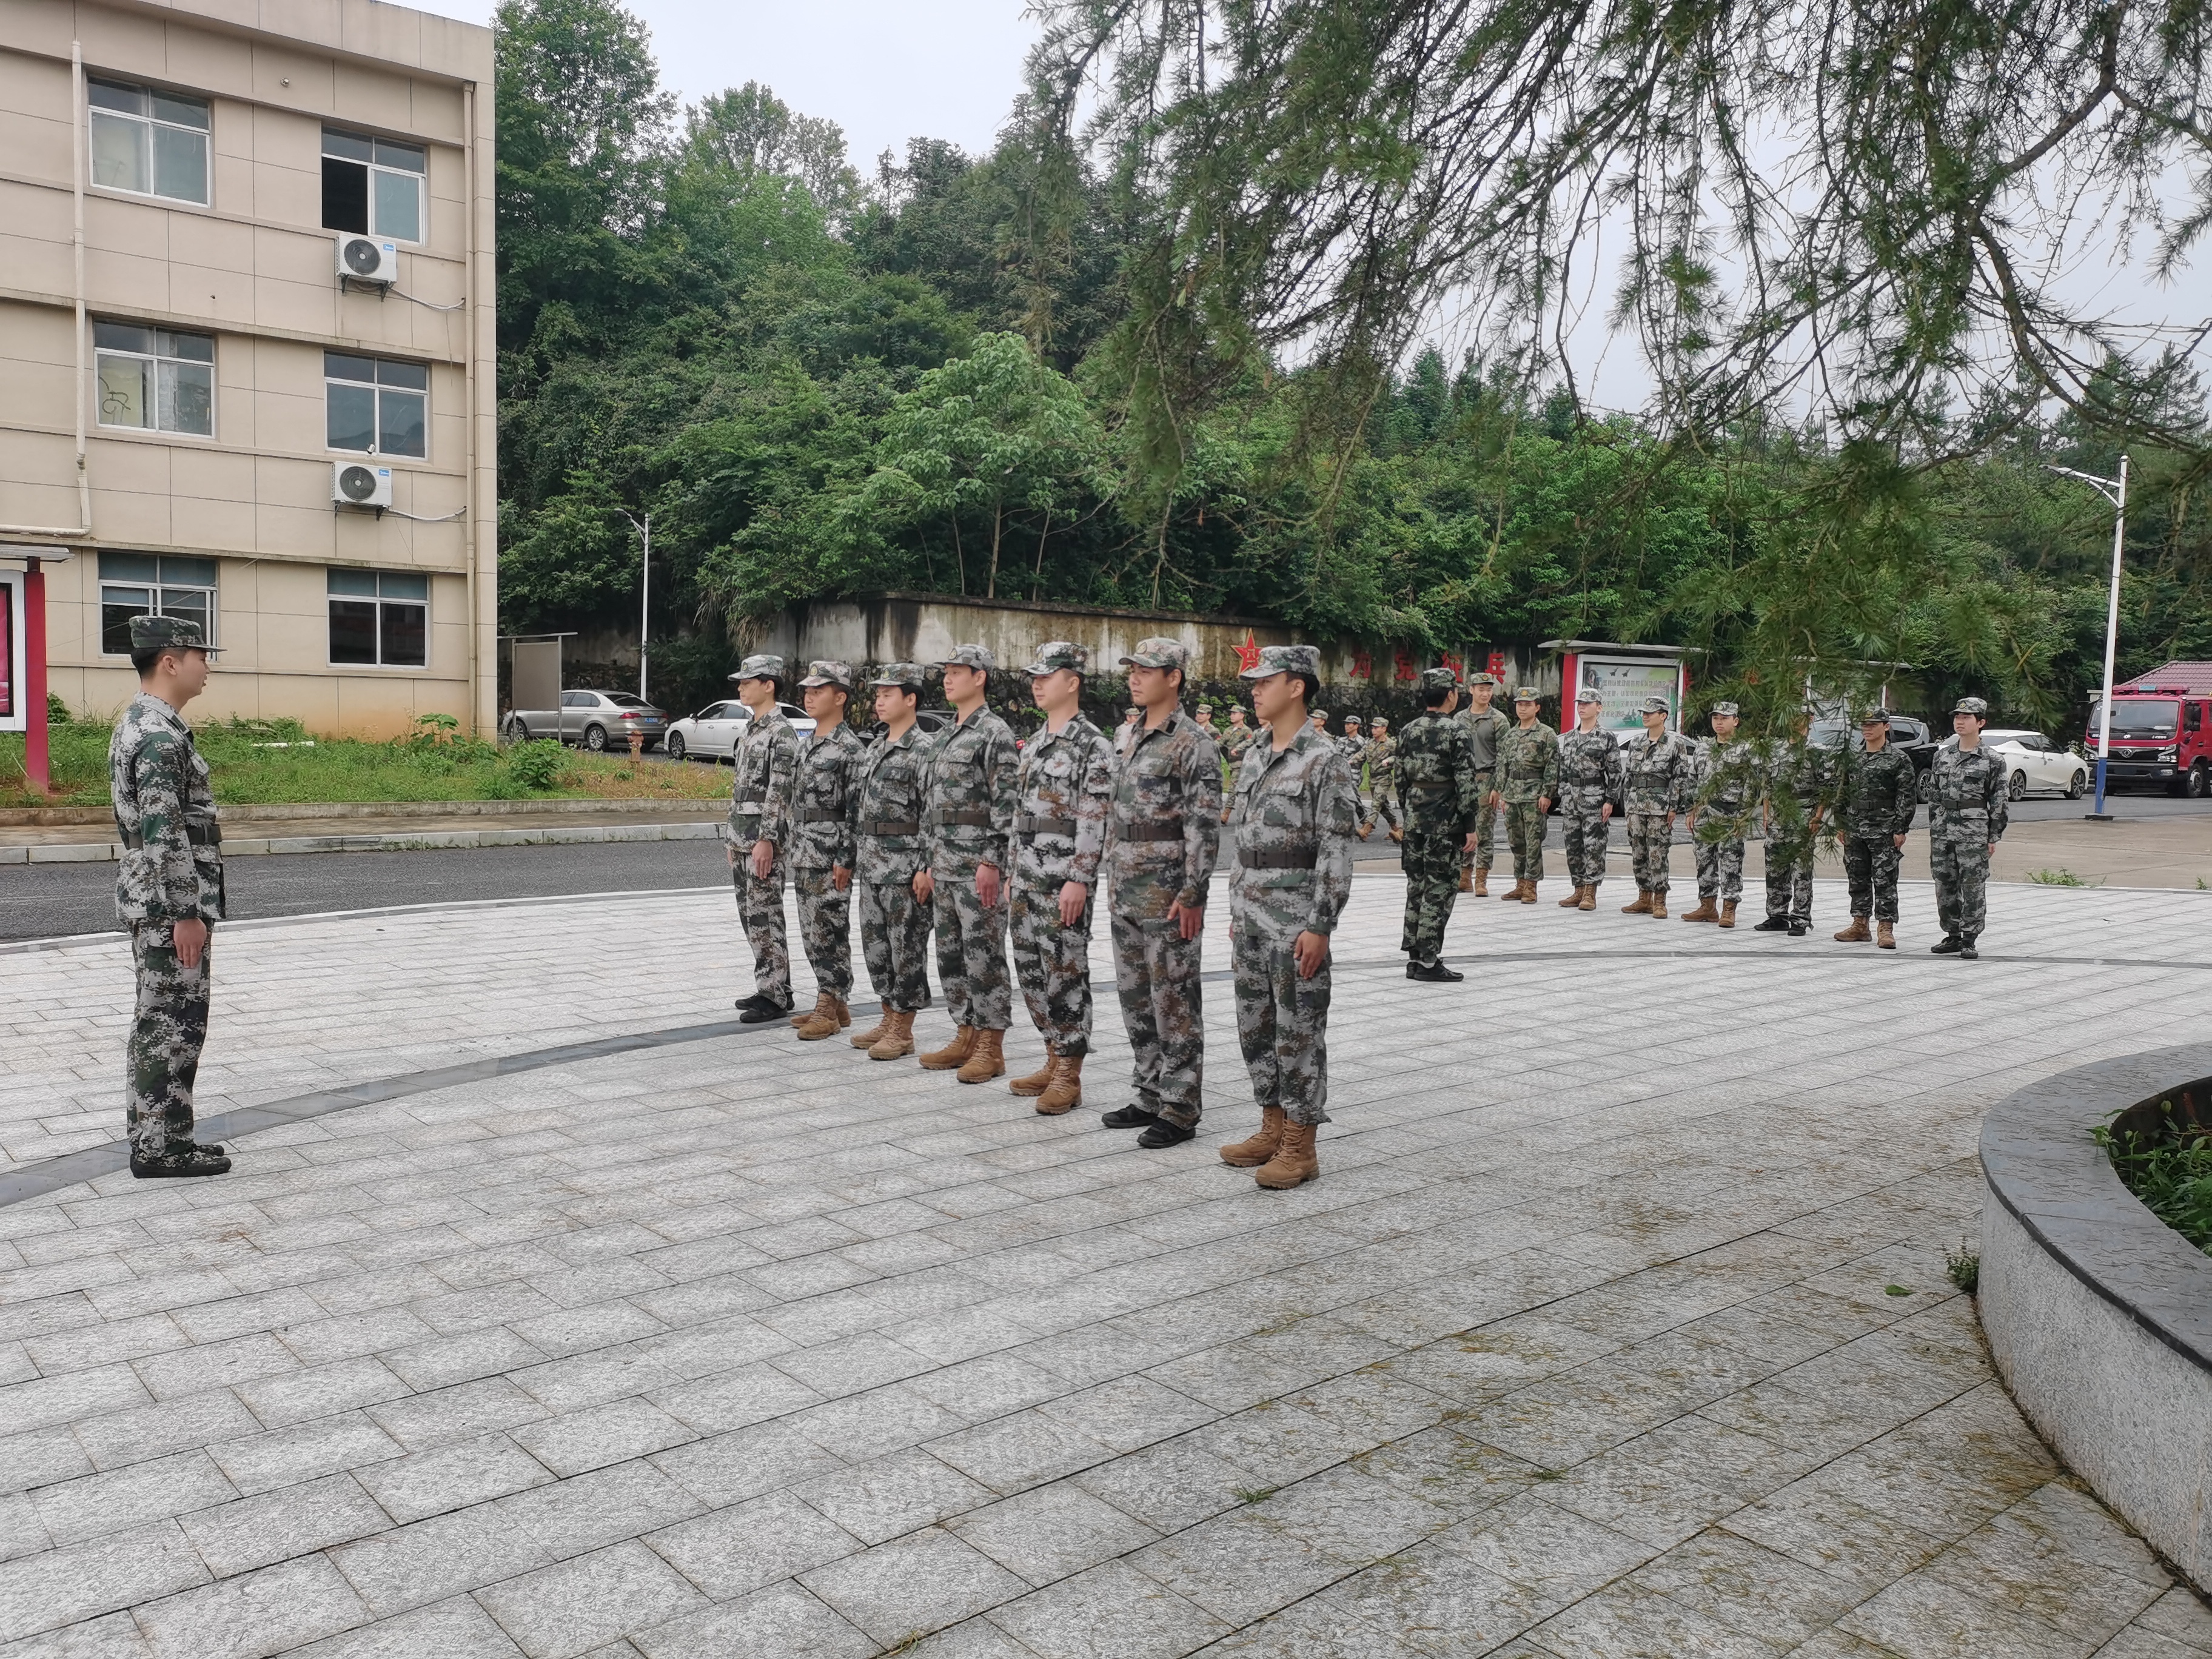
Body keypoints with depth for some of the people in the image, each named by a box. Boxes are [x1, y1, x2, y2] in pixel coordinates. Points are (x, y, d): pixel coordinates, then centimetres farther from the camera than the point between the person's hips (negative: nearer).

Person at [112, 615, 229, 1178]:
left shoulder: (138, 724, 14)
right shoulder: (161, 734, -19)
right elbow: (163, 832, -24)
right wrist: (186, 913, -22)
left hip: (148, 899, 11)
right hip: (171, 903, -11)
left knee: (156, 1021, 15)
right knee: (175, 1024, -4)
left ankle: (152, 1135, 23)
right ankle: (162, 1146, 3)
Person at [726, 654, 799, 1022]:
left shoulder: (781, 733, -13)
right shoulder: (749, 731, 17)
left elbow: (779, 791, -19)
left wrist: (766, 840, -23)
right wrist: (734, 839, 20)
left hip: (764, 838, -9)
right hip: (742, 836, 10)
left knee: (765, 917, -6)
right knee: (750, 916, 12)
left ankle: (774, 997, -1)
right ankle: (769, 987, 20)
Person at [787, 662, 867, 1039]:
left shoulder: (850, 748, -12)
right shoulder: (805, 744, 15)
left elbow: (857, 809, -15)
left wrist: (845, 860, -19)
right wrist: (795, 849, 18)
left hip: (831, 855, -9)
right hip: (803, 852, 9)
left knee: (830, 932, -3)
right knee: (812, 932, 12)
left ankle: (830, 1010, 4)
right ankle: (833, 1004, 21)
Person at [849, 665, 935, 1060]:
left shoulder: (924, 750, -12)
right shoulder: (874, 749, 15)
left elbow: (934, 815, -16)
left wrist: (927, 868, -20)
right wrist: (856, 855, 18)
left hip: (905, 866, -9)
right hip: (872, 865, 9)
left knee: (907, 947, -1)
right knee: (875, 944, 13)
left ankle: (903, 1030, 7)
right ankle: (889, 1018, 24)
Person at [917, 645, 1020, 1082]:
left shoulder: (995, 734, -11)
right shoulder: (944, 738, 17)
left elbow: (1006, 804, -16)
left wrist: (992, 863, -21)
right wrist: (931, 865, 18)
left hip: (979, 863, -9)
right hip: (944, 861, 9)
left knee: (984, 955, -3)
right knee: (950, 952, 12)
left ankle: (991, 1048, 3)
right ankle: (965, 1038, 22)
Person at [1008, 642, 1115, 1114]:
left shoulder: (1094, 746, -10)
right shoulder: (1033, 744, 16)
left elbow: (1094, 820, -16)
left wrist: (1078, 880, -21)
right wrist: (1013, 871, 18)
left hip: (1065, 879, -8)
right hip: (1028, 878, 9)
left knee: (1066, 974, -3)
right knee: (1031, 970, 12)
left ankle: (1068, 1076, 5)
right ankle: (1054, 1061, 25)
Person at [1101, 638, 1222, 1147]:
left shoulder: (1192, 744, -11)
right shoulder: (1133, 742, 15)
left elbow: (1205, 826, -16)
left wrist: (1192, 895, -19)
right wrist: (1113, 882, 17)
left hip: (1167, 899, -9)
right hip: (1125, 896, 9)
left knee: (1174, 1004, -2)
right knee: (1136, 1002, 14)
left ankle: (1180, 1110, 6)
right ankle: (1151, 1096, 25)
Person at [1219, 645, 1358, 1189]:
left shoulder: (1325, 763, -11)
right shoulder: (1253, 759, 13)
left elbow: (1336, 852, -15)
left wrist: (1319, 926, -19)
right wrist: (1236, 912, 17)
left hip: (1296, 918, -8)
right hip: (1251, 915, 8)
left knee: (1298, 1032, -1)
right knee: (1255, 1027, 13)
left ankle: (1300, 1148, 7)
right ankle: (1272, 1131, 25)